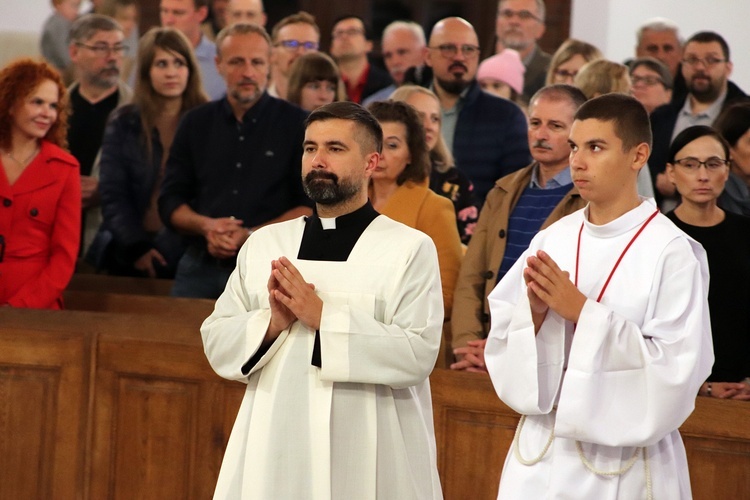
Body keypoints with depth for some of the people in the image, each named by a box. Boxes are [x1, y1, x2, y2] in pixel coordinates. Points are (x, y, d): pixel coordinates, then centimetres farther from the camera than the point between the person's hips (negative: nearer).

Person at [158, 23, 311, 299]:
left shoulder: (298, 125, 0)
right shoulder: (195, 123, 11)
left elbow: (313, 206, -4)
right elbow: (170, 202, 12)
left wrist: (252, 236, -16)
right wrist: (206, 226, -10)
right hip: (200, 268, 3)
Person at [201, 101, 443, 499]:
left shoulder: (409, 249, -2)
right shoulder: (263, 244, 11)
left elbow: (417, 354, -13)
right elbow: (216, 342, 8)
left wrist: (323, 317, -15)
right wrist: (271, 324, -10)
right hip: (275, 450, 4)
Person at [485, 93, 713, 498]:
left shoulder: (671, 253, -10)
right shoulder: (551, 241, 5)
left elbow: (677, 368, -16)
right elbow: (502, 341, 7)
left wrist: (582, 311, -18)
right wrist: (535, 312, -14)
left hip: (623, 460, -4)